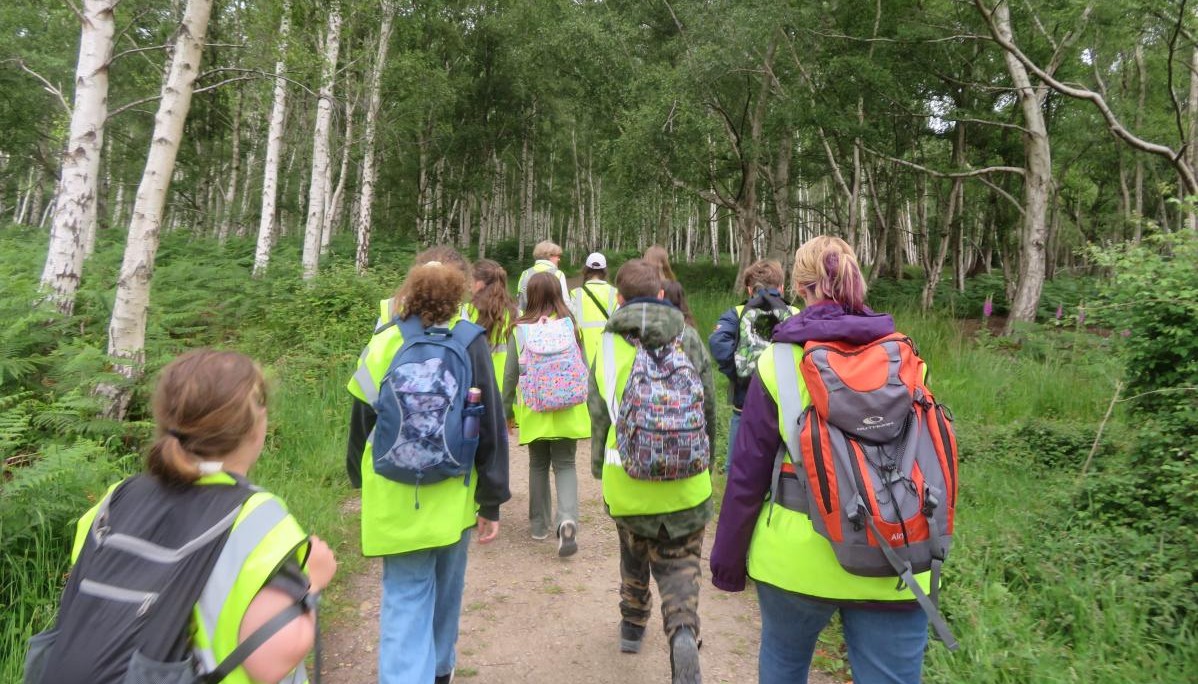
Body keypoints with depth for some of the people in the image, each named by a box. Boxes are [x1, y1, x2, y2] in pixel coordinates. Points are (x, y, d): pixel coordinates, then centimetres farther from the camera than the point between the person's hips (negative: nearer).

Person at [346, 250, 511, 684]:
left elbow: (360, 422, 3)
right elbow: (491, 428, -9)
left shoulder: (381, 344, -6)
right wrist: (492, 501, -1)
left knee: (405, 600, 8)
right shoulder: (471, 344, -9)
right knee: (446, 589, 22)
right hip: (453, 498, 1)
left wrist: (360, 478, 20)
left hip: (395, 500, 0)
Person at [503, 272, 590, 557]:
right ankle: (567, 519, -13)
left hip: (533, 412, 0)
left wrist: (507, 410, 11)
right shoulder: (571, 326, -5)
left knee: (538, 465, 17)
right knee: (565, 465, 8)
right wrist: (586, 404, 13)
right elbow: (584, 369, 0)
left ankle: (539, 523, 26)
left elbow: (510, 374, -2)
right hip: (568, 411, 0)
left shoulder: (520, 330, -7)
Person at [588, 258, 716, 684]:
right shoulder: (689, 340, -1)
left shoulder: (607, 346, -4)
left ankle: (632, 625, 42)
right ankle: (683, 631, -12)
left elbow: (598, 414, 0)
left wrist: (599, 467, 15)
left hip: (626, 482, 1)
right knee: (680, 564, 11)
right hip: (685, 482, 0)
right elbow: (709, 408, 6)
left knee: (634, 555, 25)